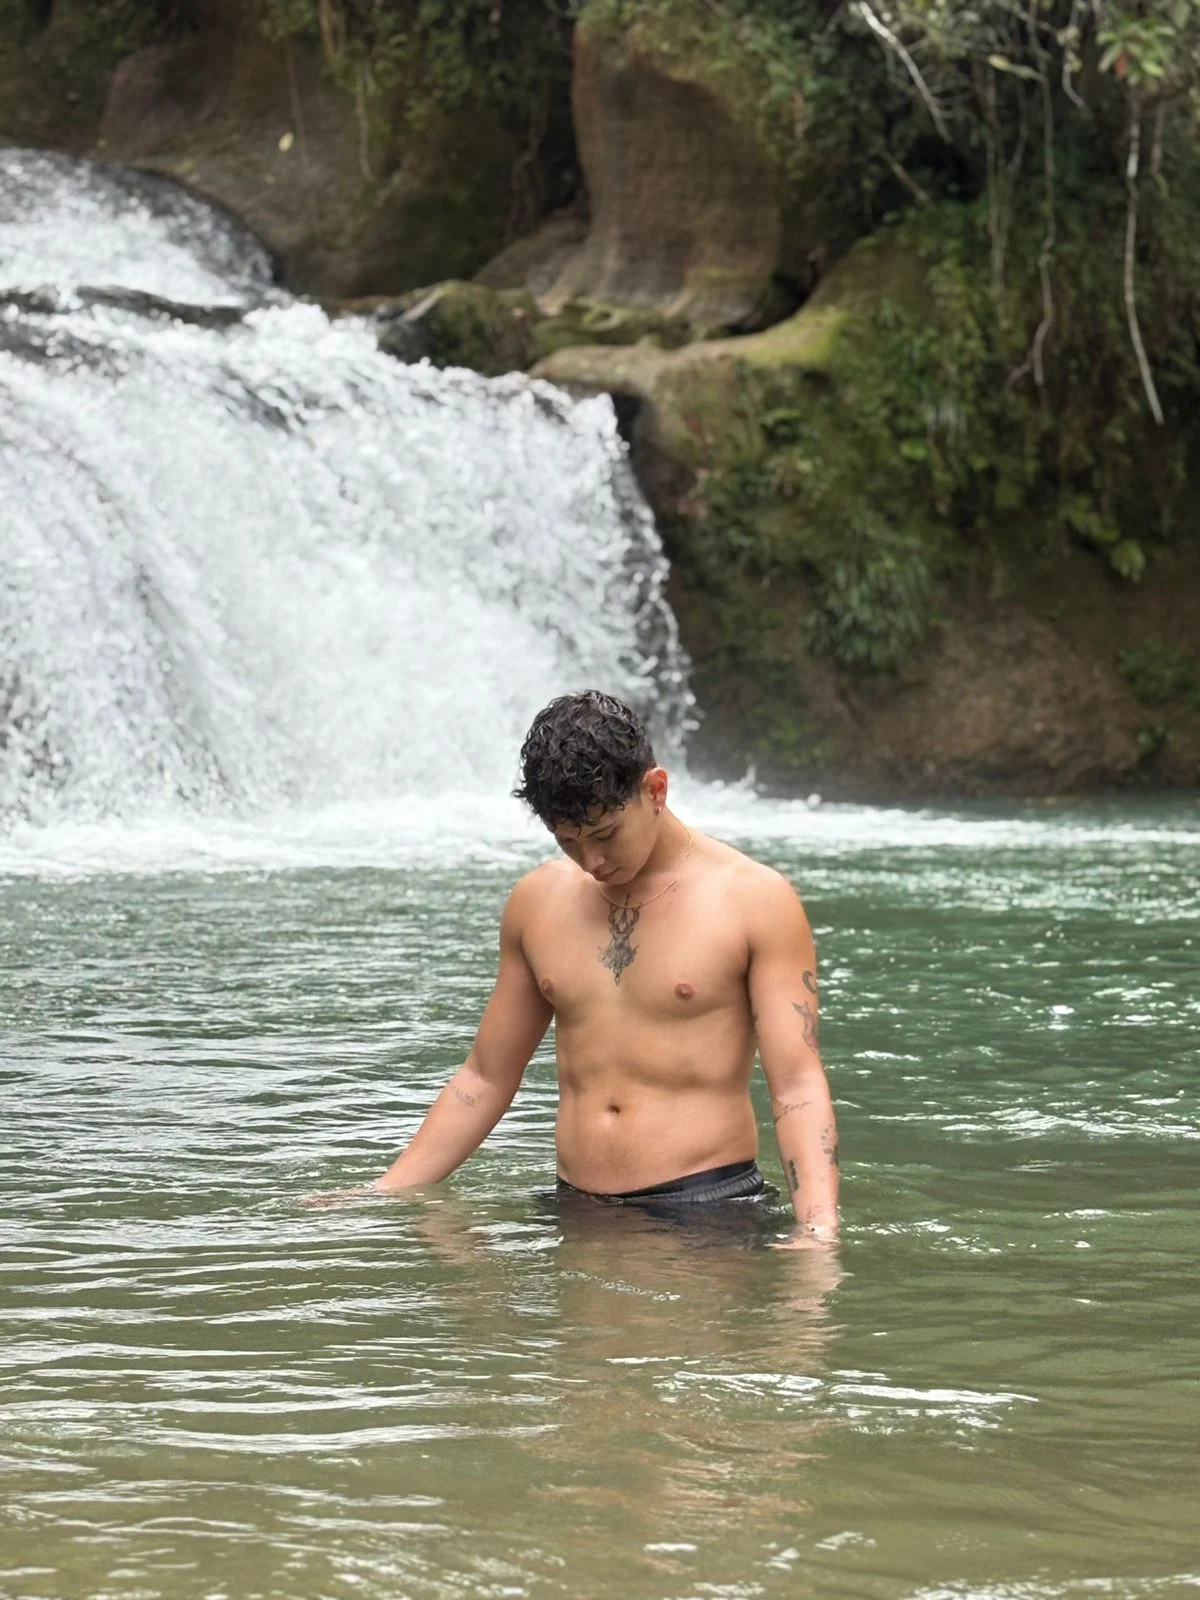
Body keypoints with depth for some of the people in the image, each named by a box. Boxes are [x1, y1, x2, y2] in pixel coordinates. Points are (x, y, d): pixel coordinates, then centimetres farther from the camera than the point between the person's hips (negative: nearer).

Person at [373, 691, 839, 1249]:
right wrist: (382, 1200, 15)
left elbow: (797, 1083, -8)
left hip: (707, 1205, -5)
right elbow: (485, 1077, 19)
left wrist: (817, 1230, -23)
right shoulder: (537, 903, 11)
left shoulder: (754, 901, -3)